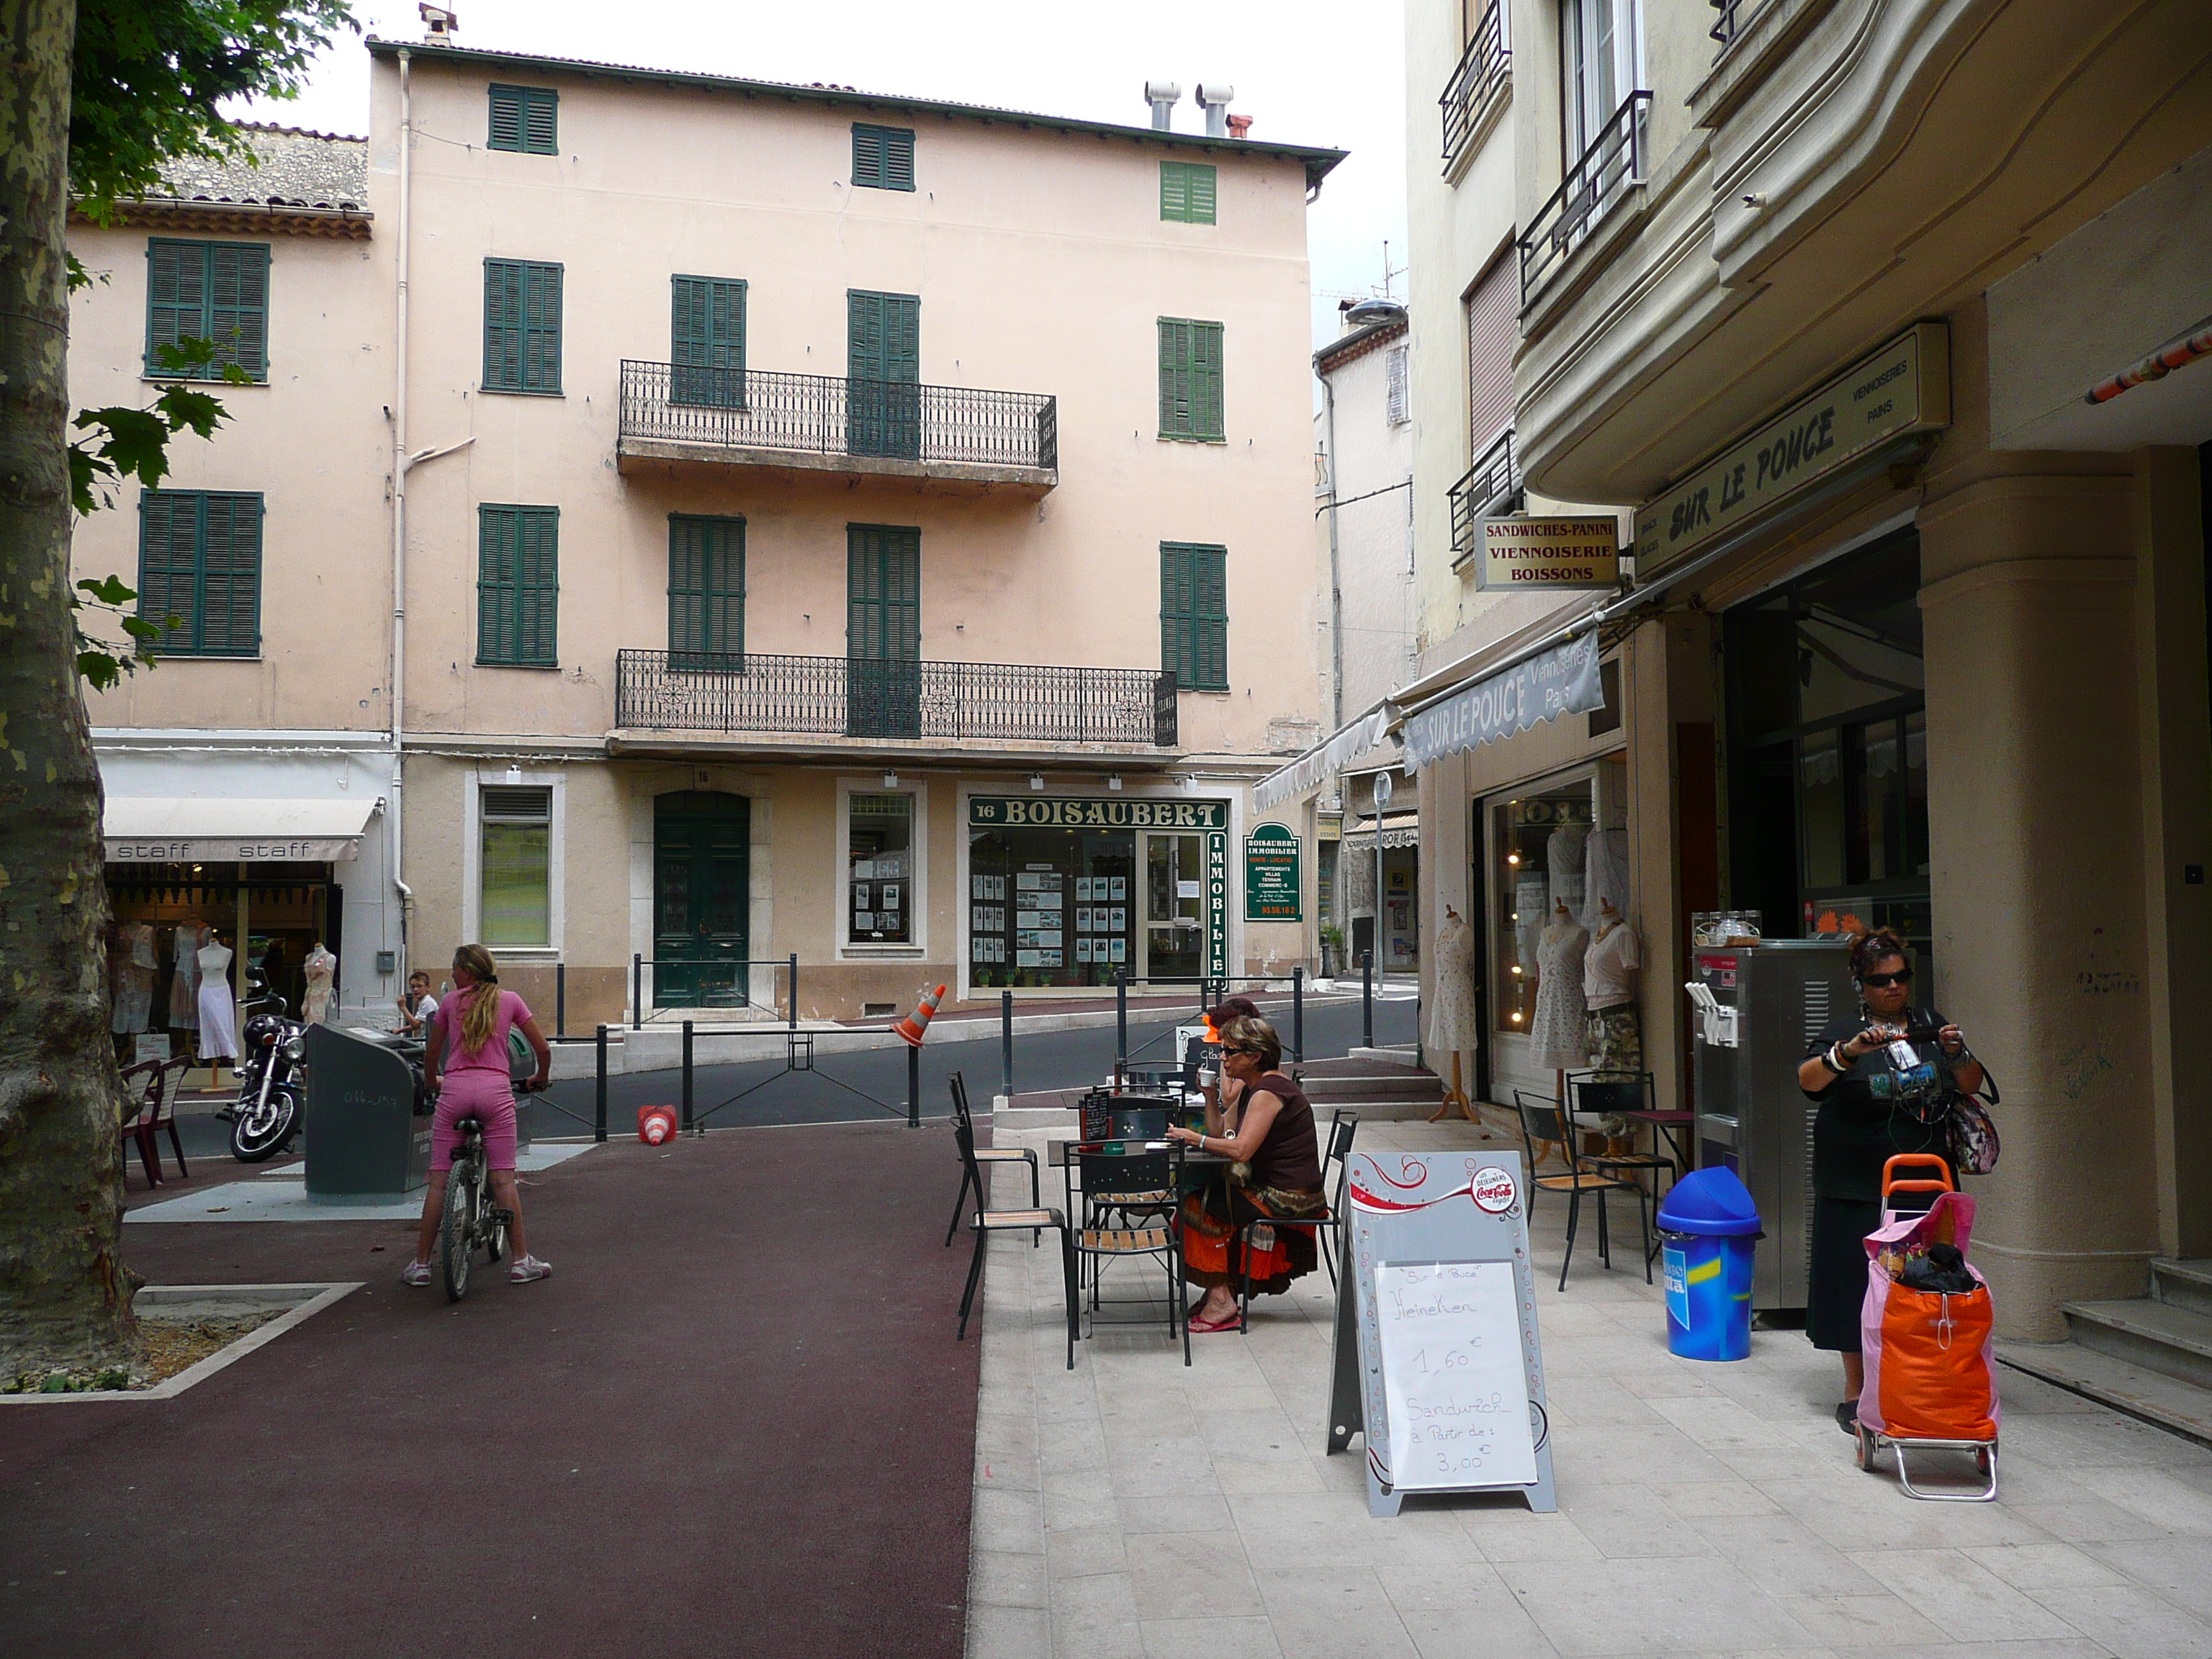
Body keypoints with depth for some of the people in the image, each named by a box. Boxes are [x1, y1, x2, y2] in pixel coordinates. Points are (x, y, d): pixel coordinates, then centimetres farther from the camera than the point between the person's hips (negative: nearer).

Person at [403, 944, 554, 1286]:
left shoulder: (451, 1002, 13)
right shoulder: (509, 1000, 12)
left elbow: (431, 1054, 19)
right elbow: (543, 1048, 10)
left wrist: (430, 1084, 38)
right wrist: (540, 1079, 28)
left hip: (455, 1089, 0)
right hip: (496, 1089, 0)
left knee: (439, 1179, 3)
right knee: (503, 1178, 0)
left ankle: (421, 1264, 6)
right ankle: (521, 1261, 0)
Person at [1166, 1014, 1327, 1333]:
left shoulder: (1268, 1092, -19)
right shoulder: (1249, 1086, 12)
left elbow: (1241, 1150, -30)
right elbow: (1220, 1134, 12)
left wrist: (1195, 1139, -20)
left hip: (1289, 1198, -10)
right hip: (1273, 1189, 10)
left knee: (1197, 1205, -9)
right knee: (1200, 1195, 10)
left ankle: (1221, 1298, -5)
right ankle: (1220, 1292, 13)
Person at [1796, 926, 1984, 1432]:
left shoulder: (1931, 1025, 14)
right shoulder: (1844, 1031, 1)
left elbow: (1970, 1086, 13)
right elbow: (1808, 1079, -15)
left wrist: (1959, 1054, -7)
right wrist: (1848, 1052, -32)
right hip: (1858, 1184, -3)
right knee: (1858, 1281, -1)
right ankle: (1855, 1395, 8)